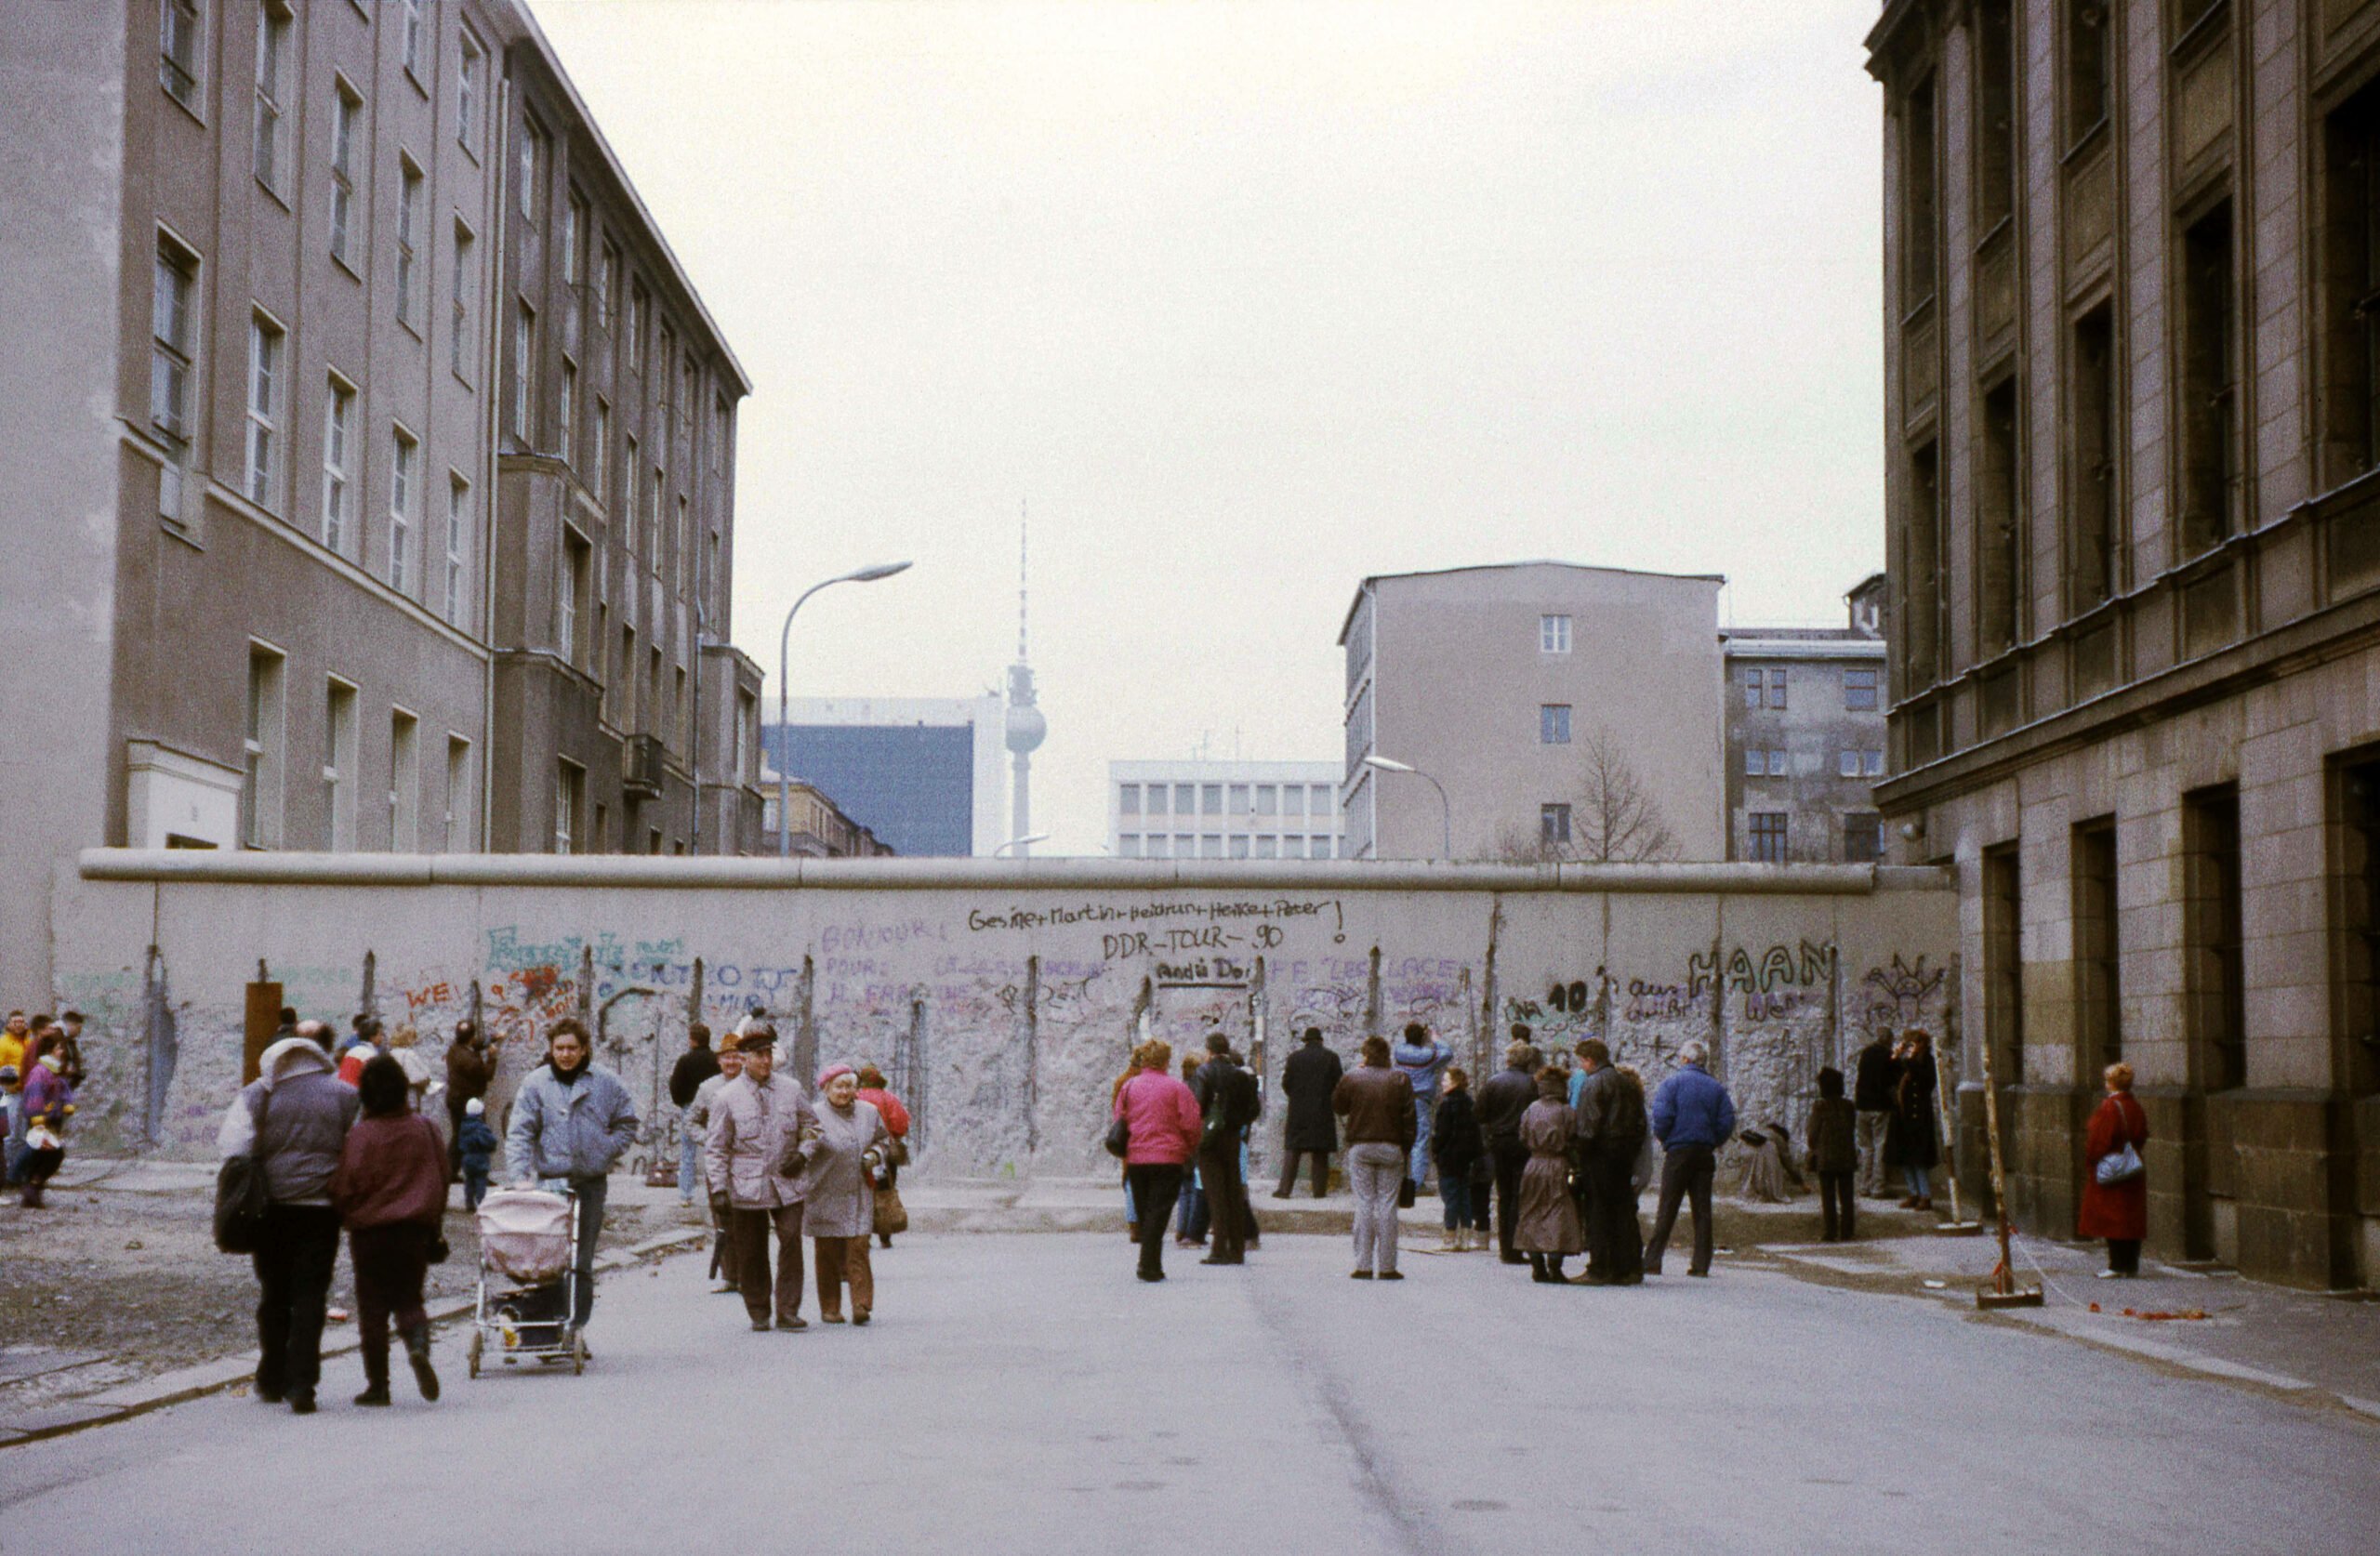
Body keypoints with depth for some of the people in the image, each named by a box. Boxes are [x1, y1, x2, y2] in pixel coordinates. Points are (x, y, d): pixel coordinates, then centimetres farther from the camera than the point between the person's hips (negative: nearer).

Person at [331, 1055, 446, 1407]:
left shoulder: (361, 1135, -12)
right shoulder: (425, 1129, -1)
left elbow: (344, 1187, -11)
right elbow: (442, 1180, 7)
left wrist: (348, 1216, 11)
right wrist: (432, 1225, 19)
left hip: (370, 1232, -3)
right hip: (415, 1230, 3)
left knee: (372, 1308, 7)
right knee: (409, 1299, 14)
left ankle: (377, 1384, 7)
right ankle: (419, 1346, -16)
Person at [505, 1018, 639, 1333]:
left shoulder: (605, 1082, 5)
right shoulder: (536, 1083, 1)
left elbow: (627, 1123, 16)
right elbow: (519, 1133, -2)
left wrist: (607, 1151, 2)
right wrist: (520, 1174, -15)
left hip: (592, 1182, 1)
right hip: (551, 1181, -1)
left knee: (582, 1262, 5)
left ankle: (576, 1327, 10)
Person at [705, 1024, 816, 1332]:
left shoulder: (791, 1088, 7)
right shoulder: (726, 1097, -1)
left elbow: (811, 1125, 19)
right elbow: (715, 1147, 0)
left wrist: (802, 1155, 1)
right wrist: (718, 1188, -7)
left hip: (787, 1185, 2)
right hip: (746, 1188, -2)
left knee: (791, 1243, -9)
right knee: (752, 1254, 4)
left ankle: (788, 1311, -2)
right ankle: (759, 1314, 17)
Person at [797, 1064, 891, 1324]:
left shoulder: (868, 1112, 8)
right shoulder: (817, 1116, -6)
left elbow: (884, 1138, 23)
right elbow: (807, 1142, -22)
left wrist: (875, 1154, 3)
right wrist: (801, 1155, -44)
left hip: (859, 1195, 2)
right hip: (826, 1195, -2)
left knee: (858, 1248, -8)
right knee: (828, 1253, 3)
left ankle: (861, 1305, -8)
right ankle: (830, 1308, 13)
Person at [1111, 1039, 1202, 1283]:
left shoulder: (1128, 1086, 4)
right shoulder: (1177, 1088, -7)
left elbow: (1117, 1119, 9)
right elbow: (1192, 1125, -8)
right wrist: (1191, 1151, 9)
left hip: (1135, 1159, 4)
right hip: (1168, 1159, -4)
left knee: (1144, 1213, 15)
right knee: (1157, 1213, -3)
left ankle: (1150, 1265, 19)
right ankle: (1150, 1266, -10)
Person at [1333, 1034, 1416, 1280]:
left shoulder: (1351, 1078, -2)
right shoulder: (1400, 1080, -2)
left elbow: (1337, 1107, 13)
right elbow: (1410, 1119, -2)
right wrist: (1407, 1148, 7)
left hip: (1360, 1147, 0)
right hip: (1391, 1149, 0)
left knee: (1364, 1205, 2)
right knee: (1387, 1206, 2)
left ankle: (1363, 1265, -1)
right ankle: (1387, 1266, 0)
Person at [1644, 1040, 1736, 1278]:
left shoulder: (1673, 1083, -4)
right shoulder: (1716, 1088, 8)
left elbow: (1662, 1115, -14)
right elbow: (1727, 1122, 1)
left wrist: (1662, 1138, 3)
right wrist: (1713, 1142, 13)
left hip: (1678, 1151, -3)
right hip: (1706, 1153, 3)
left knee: (1667, 1208, -2)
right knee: (1702, 1209, 6)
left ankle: (1652, 1261, -3)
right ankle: (1701, 1263, 4)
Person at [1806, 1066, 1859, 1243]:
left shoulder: (1819, 1106, -9)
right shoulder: (1850, 1106, 2)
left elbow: (1812, 1134, -5)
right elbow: (1853, 1130, 8)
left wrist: (1812, 1147, 14)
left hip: (1826, 1159, -3)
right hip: (1847, 1157, 3)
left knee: (1828, 1197, 2)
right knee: (1847, 1196, 8)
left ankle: (1830, 1233, 0)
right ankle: (1847, 1232, 8)